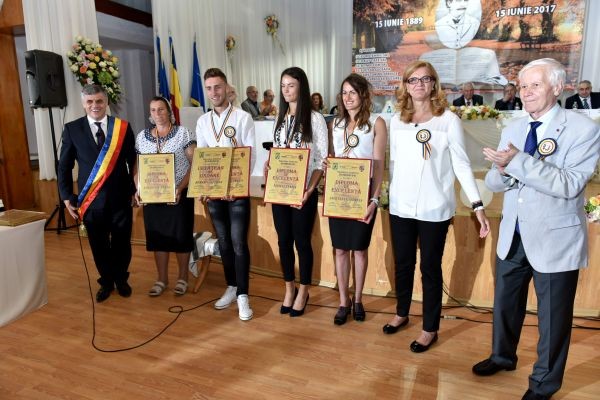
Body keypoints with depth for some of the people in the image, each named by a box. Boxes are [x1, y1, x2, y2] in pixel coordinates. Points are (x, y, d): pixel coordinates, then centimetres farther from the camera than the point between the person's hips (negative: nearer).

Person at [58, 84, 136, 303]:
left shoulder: (123, 127, 0)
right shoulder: (72, 129, 1)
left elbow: (134, 162, 4)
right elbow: (64, 166, 5)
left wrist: (135, 189, 1)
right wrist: (67, 197, 1)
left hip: (120, 198, 0)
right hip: (91, 200, 0)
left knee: (122, 243, 11)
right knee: (99, 246, 12)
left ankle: (121, 280, 34)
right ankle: (106, 282, 33)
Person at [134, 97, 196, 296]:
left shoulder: (183, 133, -4)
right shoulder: (142, 137, 8)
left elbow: (194, 164, -8)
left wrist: (181, 187, -20)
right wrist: (138, 189, -5)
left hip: (179, 194, -3)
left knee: (181, 235, 4)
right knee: (157, 235, 10)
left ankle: (182, 277, 22)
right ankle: (162, 279, 25)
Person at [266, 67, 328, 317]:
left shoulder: (314, 118, -5)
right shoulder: (280, 119, 12)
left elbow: (322, 158, -8)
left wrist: (310, 189, -19)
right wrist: (268, 163, -6)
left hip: (303, 191, -5)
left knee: (302, 241, 4)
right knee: (284, 241, 11)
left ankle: (303, 292, 22)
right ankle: (289, 289, 28)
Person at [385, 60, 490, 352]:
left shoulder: (448, 120, -5)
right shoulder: (397, 120, 5)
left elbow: (461, 164, -5)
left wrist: (478, 205, -11)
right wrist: (388, 193, 9)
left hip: (434, 207, -3)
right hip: (400, 205, 4)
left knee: (430, 268, 7)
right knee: (402, 263, 15)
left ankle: (430, 329, 22)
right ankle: (401, 313, 36)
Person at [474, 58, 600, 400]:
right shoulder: (513, 129, 4)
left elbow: (570, 184, -25)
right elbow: (494, 181, 3)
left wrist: (518, 161, -29)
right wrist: (503, 172, -20)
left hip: (554, 239, -5)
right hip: (512, 235, 5)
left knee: (553, 314, 12)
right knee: (505, 302, 21)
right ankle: (503, 356, 46)